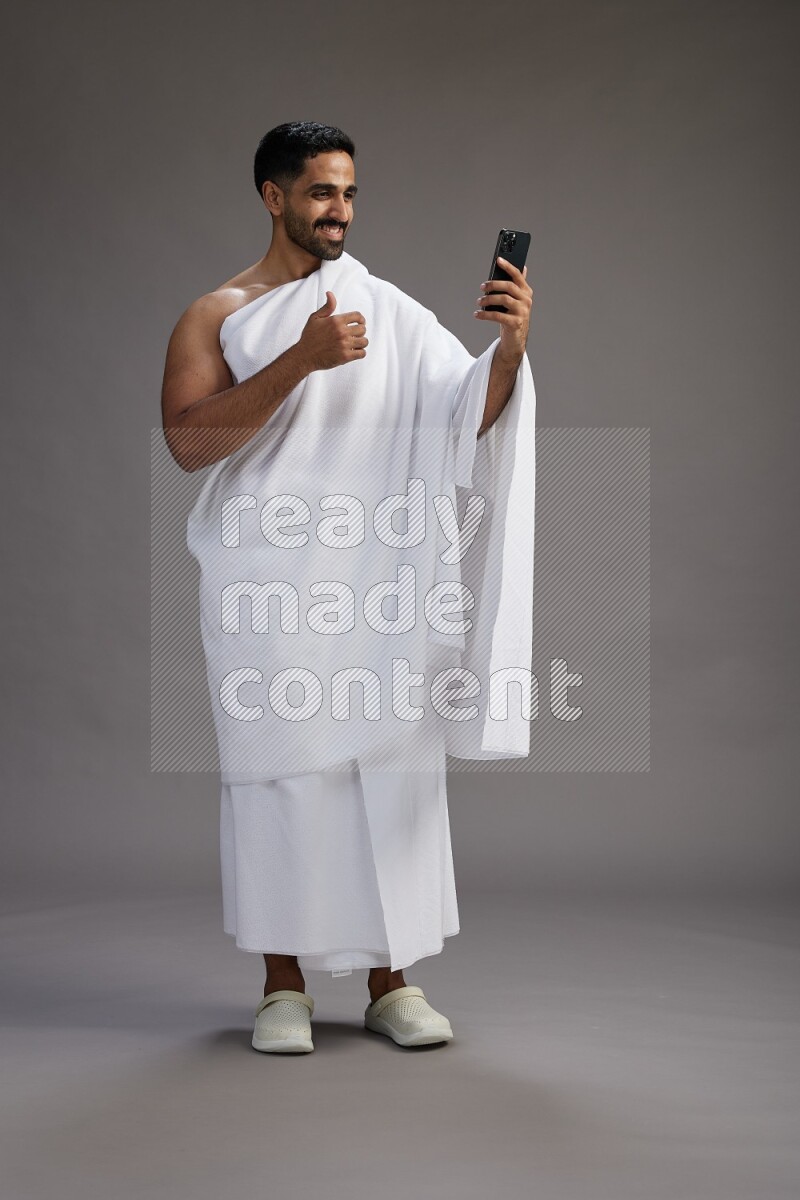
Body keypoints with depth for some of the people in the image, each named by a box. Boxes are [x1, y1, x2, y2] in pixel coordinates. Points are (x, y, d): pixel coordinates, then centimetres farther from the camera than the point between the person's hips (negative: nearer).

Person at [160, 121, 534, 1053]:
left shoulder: (389, 311, 11)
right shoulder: (215, 316, 6)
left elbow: (467, 413, 0)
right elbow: (187, 441, -10)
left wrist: (509, 347, -21)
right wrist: (301, 360, -17)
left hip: (377, 576, 2)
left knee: (391, 766, 0)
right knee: (280, 768, 0)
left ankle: (390, 982, 10)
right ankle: (283, 985, 11)